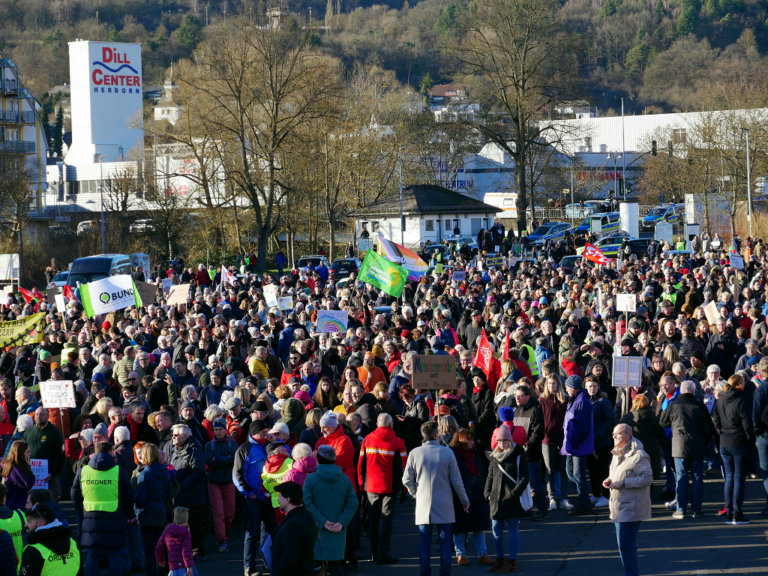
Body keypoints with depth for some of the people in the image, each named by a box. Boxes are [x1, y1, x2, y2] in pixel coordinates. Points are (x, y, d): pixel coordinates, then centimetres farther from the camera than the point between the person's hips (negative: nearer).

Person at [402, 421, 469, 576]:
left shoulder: (415, 454, -5)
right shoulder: (447, 453, -7)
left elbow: (407, 480, 0)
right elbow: (456, 480, -2)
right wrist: (464, 501, 10)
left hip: (423, 504, 1)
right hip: (444, 505, -1)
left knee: (424, 542, 6)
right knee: (445, 541, 6)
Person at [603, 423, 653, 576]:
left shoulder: (638, 455, -16)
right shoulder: (617, 453, 14)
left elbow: (647, 478, -21)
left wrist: (623, 483, -23)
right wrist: (609, 479, 5)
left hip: (630, 508, -10)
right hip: (619, 506, 10)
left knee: (626, 545, -12)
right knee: (627, 545, 16)